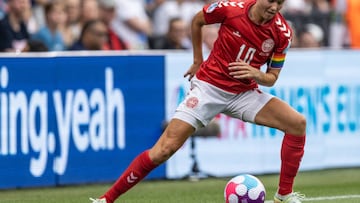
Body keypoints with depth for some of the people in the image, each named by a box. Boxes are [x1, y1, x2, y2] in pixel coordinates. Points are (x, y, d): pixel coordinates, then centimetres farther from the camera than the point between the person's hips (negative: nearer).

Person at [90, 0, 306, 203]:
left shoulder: (283, 32, -11)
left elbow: (272, 78, 0)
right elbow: (197, 21, 6)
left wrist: (256, 74, -22)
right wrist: (198, 60, 8)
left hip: (244, 92, 3)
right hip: (209, 86, -3)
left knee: (297, 123, -15)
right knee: (164, 149, -14)